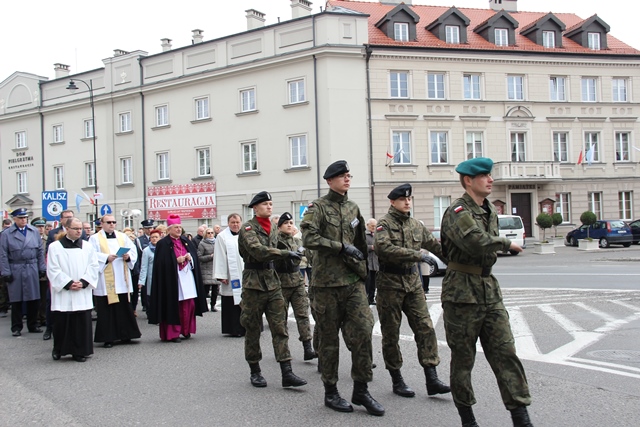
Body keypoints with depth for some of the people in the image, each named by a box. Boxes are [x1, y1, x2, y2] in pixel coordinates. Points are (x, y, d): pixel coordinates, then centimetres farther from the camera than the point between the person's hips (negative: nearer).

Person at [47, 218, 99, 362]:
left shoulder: (88, 246, 8)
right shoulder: (55, 247, 1)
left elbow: (93, 266, 5)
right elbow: (53, 269, -4)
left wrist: (83, 282, -8)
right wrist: (68, 284, -10)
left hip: (83, 293, 2)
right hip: (62, 292, -2)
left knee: (82, 322, 1)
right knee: (62, 322, 3)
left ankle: (80, 351, 9)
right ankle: (58, 350, 21)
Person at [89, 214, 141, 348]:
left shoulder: (122, 237, 14)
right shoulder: (95, 238, 3)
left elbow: (133, 251, 10)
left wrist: (128, 256, -10)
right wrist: (106, 258, -20)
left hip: (122, 280, 4)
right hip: (105, 281, -4)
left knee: (125, 307, 5)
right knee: (106, 309, -2)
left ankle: (125, 335, 15)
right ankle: (108, 338, 4)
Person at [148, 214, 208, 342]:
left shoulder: (187, 241, 14)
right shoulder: (163, 244, -3)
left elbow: (196, 257, 15)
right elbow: (161, 263, -9)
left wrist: (190, 257, -6)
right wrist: (176, 260, -17)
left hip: (187, 277, 5)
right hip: (172, 279, -5)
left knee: (189, 304, 3)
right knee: (173, 306, -3)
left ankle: (186, 330, 17)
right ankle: (173, 333, 4)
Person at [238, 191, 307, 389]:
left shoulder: (272, 228, 12)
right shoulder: (248, 228, -9)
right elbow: (258, 251, -25)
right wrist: (286, 253, -27)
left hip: (272, 282, 6)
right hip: (254, 283, -5)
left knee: (280, 328, -2)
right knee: (253, 330, 5)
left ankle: (287, 373, -4)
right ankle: (255, 372, 18)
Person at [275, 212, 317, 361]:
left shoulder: (295, 240, 13)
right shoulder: (276, 240, -6)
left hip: (297, 282, 5)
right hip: (281, 283, -5)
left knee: (303, 314, -4)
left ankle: (308, 349, -8)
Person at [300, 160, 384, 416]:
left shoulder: (353, 208, 13)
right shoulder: (318, 207, -4)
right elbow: (309, 239, -19)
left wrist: (363, 270, 23)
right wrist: (342, 246, -18)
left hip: (353, 280, 5)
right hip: (327, 282, -4)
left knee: (363, 330, -5)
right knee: (329, 338, 4)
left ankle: (361, 389, 9)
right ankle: (331, 392, 17)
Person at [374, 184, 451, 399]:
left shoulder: (416, 226, 11)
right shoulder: (384, 224, -7)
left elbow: (435, 245, 19)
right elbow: (384, 248, -23)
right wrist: (418, 255, -25)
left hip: (413, 282, 5)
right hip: (390, 283, -5)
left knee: (425, 328, -2)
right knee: (391, 334, 4)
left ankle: (432, 379, 1)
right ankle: (397, 380, 16)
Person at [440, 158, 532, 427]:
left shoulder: (490, 210, 14)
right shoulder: (456, 212, -13)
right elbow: (476, 242, -30)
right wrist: (506, 243, -15)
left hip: (489, 290, 7)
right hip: (462, 292, -7)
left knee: (505, 352, 2)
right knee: (463, 357, 5)